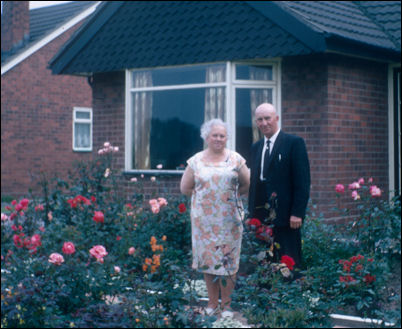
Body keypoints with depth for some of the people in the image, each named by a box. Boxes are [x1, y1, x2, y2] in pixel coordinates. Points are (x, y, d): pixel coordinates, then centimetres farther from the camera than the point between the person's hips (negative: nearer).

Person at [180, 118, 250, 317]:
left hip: (229, 219, -1)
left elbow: (247, 185, 8)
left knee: (228, 258, 1)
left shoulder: (236, 159, 3)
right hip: (204, 219, 1)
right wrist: (203, 196, 5)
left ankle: (226, 303, 11)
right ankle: (213, 302, 17)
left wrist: (231, 195, 2)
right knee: (207, 258, 5)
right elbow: (185, 188, 9)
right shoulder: (196, 161, 4)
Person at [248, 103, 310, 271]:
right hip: (261, 217, 6)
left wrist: (297, 213, -14)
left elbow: (302, 181, -8)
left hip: (285, 217, -6)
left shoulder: (294, 143, -3)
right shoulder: (256, 147, 16)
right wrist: (251, 213, 13)